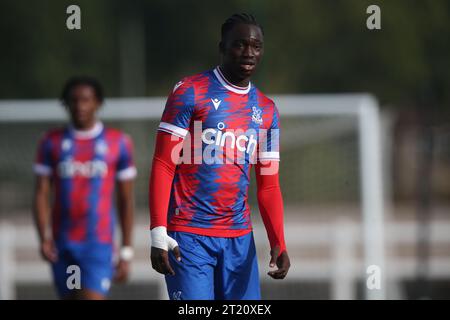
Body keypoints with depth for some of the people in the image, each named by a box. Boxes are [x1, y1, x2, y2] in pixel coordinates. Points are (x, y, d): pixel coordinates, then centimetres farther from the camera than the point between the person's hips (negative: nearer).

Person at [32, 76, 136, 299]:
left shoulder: (119, 143, 2)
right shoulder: (52, 143, 6)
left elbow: (126, 201, 7)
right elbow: (41, 195, 4)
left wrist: (126, 253, 5)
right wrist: (44, 237, -12)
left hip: (98, 245, -3)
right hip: (62, 245, 3)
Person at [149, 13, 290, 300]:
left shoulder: (267, 110, 14)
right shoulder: (190, 92, -3)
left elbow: (268, 186, 13)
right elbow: (163, 165, -6)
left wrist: (279, 244, -1)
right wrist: (158, 233, -15)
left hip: (239, 238, 5)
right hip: (188, 235, -5)